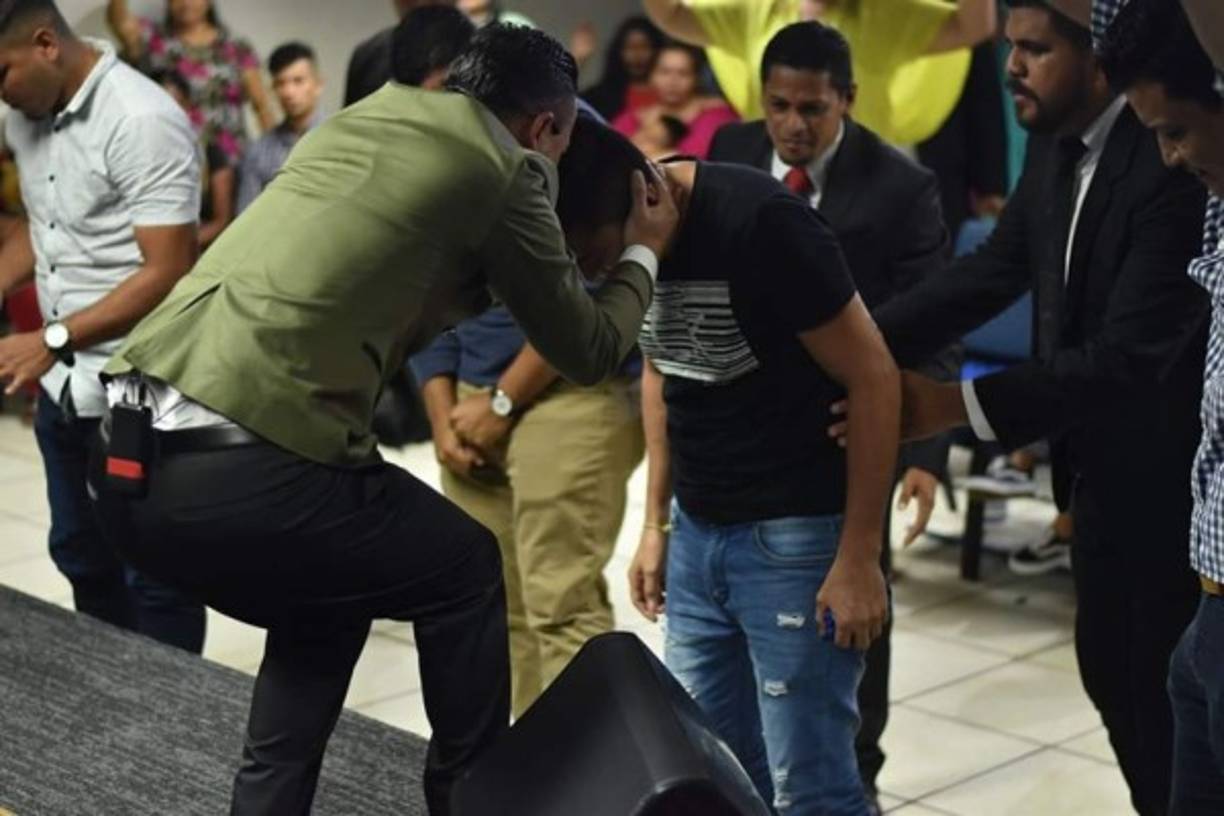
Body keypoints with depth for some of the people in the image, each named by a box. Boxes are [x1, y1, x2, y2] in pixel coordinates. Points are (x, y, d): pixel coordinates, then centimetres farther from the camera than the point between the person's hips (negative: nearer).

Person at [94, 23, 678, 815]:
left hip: (132, 452, 8)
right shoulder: (503, 167, 3)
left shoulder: (367, 116, 23)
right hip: (243, 468, -7)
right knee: (467, 573, 17)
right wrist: (643, 254, 30)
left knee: (324, 604, 30)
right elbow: (588, 351, 13)